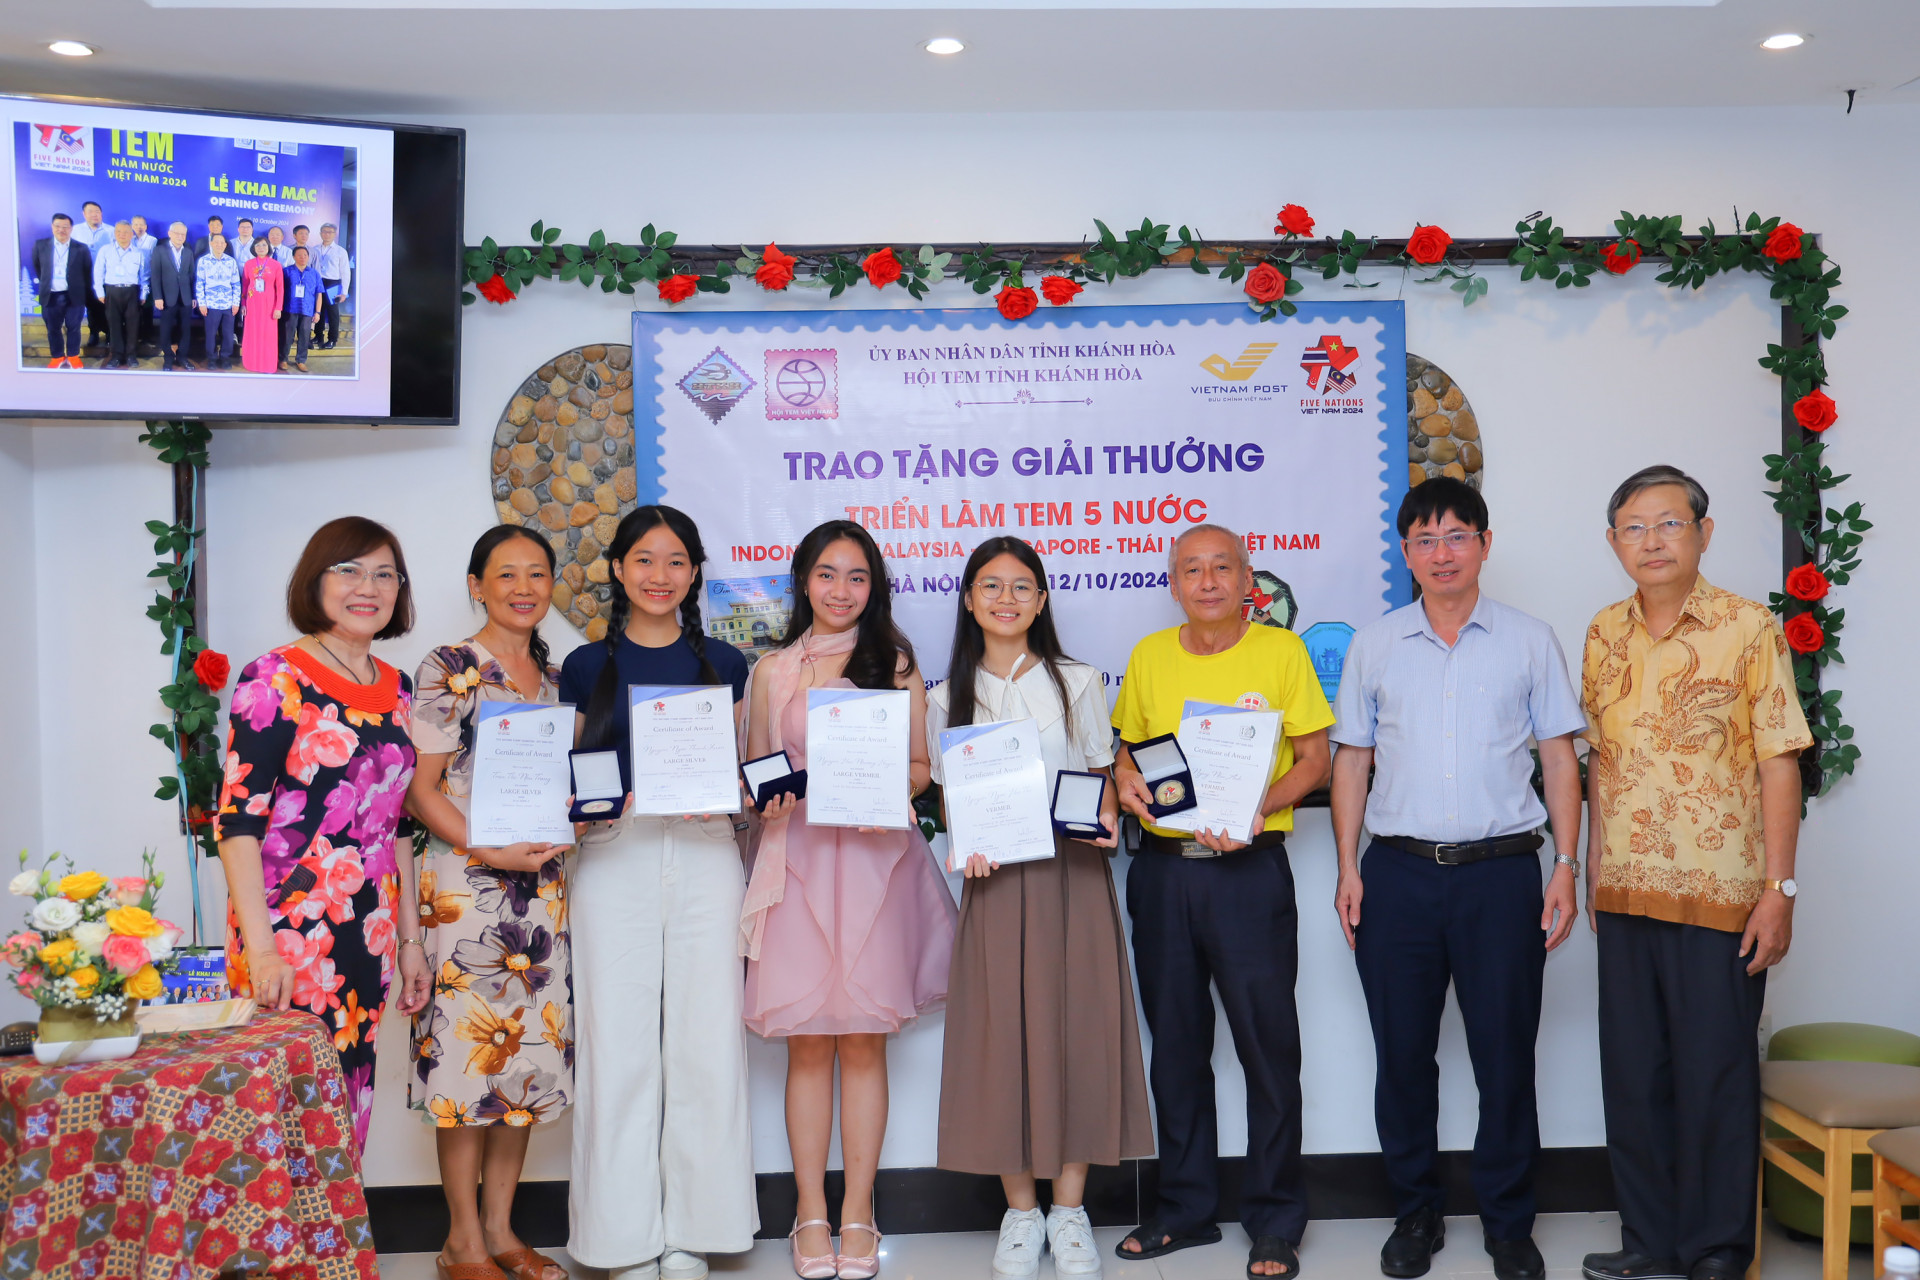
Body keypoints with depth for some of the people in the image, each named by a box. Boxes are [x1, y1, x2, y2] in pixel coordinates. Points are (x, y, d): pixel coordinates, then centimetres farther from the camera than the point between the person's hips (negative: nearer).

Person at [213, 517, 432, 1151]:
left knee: (349, 1117, 9)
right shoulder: (275, 680, -7)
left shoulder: (397, 688, 12)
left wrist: (409, 939, 15)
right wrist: (260, 950, -20)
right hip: (290, 938, -6)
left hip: (368, 943, 6)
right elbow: (237, 818, -12)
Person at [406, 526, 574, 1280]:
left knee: (530, 1051, 8)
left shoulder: (556, 679, 14)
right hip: (465, 885, -6)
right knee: (467, 1047, -3)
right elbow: (420, 789, -8)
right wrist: (490, 851, -18)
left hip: (543, 885, 6)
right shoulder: (448, 671, -4)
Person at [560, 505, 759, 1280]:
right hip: (613, 859, -1)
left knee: (705, 1041, 0)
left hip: (705, 857, 1)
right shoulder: (587, 666, 9)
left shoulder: (723, 665, 12)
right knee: (618, 1042, -2)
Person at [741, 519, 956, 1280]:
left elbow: (923, 768, 8)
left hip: (876, 857, -1)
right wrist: (771, 796, -8)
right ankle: (811, 1216, 11)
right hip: (798, 858, 1)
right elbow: (752, 773, 14)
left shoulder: (897, 664, 10)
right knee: (807, 1042, 1)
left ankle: (858, 1215, 10)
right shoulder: (773, 670, 12)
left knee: (864, 1040, 1)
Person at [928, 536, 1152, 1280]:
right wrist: (965, 847, -8)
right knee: (1002, 1034, 1)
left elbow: (1104, 779, 8)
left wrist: (1106, 821, -12)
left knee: (1078, 1030, 0)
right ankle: (1020, 1210, 15)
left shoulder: (1077, 684, 7)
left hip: (1074, 876, 0)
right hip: (994, 882, 1)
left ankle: (1069, 1207, 13)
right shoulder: (949, 698, 9)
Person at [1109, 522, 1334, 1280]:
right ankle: (1185, 1208, 26)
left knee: (1268, 1045, 1)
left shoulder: (1281, 651, -1)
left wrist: (1258, 807, -17)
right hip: (1162, 869, 4)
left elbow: (1315, 759, -2)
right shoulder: (1149, 656, 8)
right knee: (1176, 1043, 12)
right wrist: (1126, 781, -6)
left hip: (1248, 869, -3)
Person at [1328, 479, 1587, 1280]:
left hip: (1501, 871, -1)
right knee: (1402, 1054, 7)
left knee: (1506, 1055, 3)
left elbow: (1560, 758, 7)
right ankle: (1416, 1214, 23)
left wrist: (1567, 866, -1)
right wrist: (1348, 868, 3)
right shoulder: (1373, 645, 9)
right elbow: (1352, 759, 11)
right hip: (1398, 874, 1)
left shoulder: (1529, 641, 6)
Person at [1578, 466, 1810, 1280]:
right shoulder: (1604, 634, 9)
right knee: (1632, 1074, 11)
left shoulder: (1749, 629, -5)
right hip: (1624, 897, 5)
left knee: (1715, 1078, 3)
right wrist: (1593, 873, 12)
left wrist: (1779, 890, -12)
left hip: (1719, 896, -5)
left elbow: (1779, 763, -7)